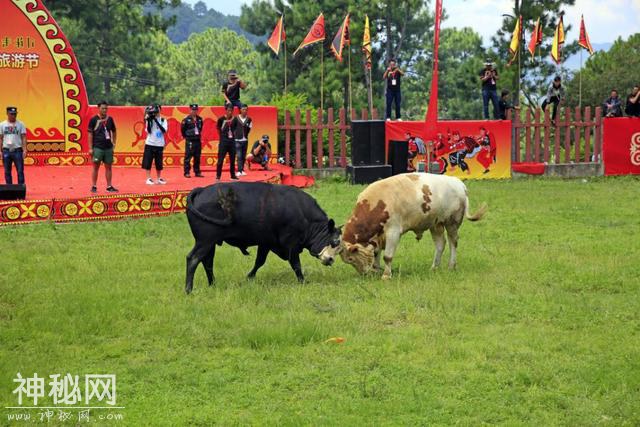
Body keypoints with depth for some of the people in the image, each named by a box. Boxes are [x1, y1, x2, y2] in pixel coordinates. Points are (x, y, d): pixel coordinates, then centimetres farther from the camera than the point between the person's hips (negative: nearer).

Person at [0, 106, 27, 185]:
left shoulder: (20, 124, 1)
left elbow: (24, 138, -1)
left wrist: (24, 150, -10)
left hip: (17, 150, -2)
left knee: (20, 171, -3)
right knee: (7, 171, 7)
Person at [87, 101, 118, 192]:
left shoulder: (110, 119, 7)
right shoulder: (94, 119, -5)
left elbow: (113, 131, 20)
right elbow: (90, 134, -5)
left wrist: (114, 142, 11)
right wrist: (90, 148, -9)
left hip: (108, 147, 4)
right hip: (97, 147, -4)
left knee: (108, 167, 7)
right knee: (96, 166, 1)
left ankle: (109, 186, 13)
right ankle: (94, 186, 7)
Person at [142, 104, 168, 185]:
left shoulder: (163, 120, 3)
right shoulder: (150, 120, -3)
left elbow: (164, 130, -12)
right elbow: (148, 131, -12)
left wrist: (156, 120, -17)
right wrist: (148, 120, -21)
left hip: (159, 144, 2)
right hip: (150, 144, -2)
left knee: (159, 163, 10)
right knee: (148, 162, -2)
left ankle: (159, 178, 21)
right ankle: (148, 179, 3)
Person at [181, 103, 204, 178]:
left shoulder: (200, 119, 9)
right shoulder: (186, 120, -7)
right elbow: (182, 129, -1)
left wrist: (199, 135, 14)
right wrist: (186, 136, 5)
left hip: (198, 140, 5)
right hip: (189, 141, -5)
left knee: (197, 157, 10)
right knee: (188, 157, -5)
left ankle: (197, 172, 16)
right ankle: (187, 172, -1)